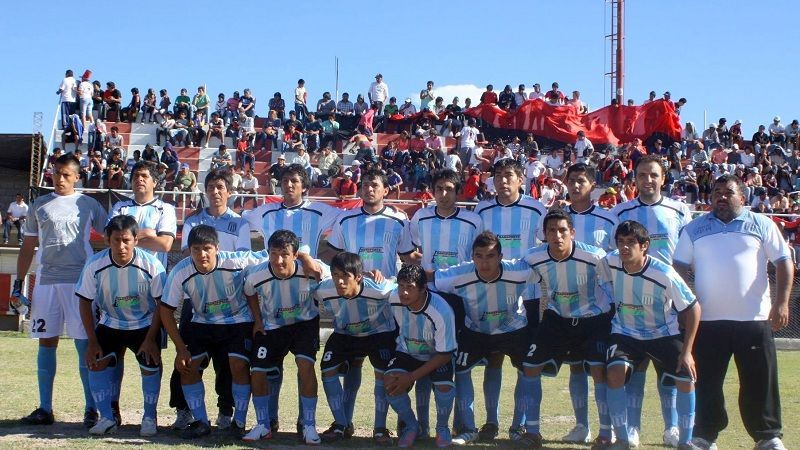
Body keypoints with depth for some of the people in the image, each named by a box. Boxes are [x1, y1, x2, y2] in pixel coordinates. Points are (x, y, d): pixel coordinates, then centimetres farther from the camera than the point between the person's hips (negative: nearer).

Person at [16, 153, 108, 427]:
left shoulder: (89, 205, 6)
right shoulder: (39, 206, 12)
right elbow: (28, 247, 15)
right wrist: (19, 282, 8)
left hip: (80, 280, -3)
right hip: (46, 280, 3)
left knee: (84, 344, -3)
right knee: (46, 342, 4)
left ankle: (91, 409, 1)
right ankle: (45, 409, 10)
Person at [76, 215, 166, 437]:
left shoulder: (151, 265, -25)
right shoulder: (95, 265, -21)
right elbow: (85, 302, -10)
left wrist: (150, 339, -17)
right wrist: (92, 341, -12)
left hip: (145, 325, -2)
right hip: (110, 324, 2)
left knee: (150, 365, -14)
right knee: (96, 362, -13)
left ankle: (149, 417, 7)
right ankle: (107, 418, 0)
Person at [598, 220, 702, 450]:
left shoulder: (664, 274, -27)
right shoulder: (608, 263, -19)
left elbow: (693, 308, -16)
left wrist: (686, 351, -18)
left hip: (663, 334, -1)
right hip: (625, 333, 1)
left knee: (686, 378, -15)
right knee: (615, 372, -24)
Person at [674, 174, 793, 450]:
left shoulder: (761, 225, 7)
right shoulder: (694, 229, 12)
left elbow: (783, 262, 4)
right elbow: (680, 267, 11)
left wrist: (781, 303, -7)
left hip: (754, 317, -1)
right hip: (708, 319, 1)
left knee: (760, 381, 2)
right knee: (706, 382, 5)